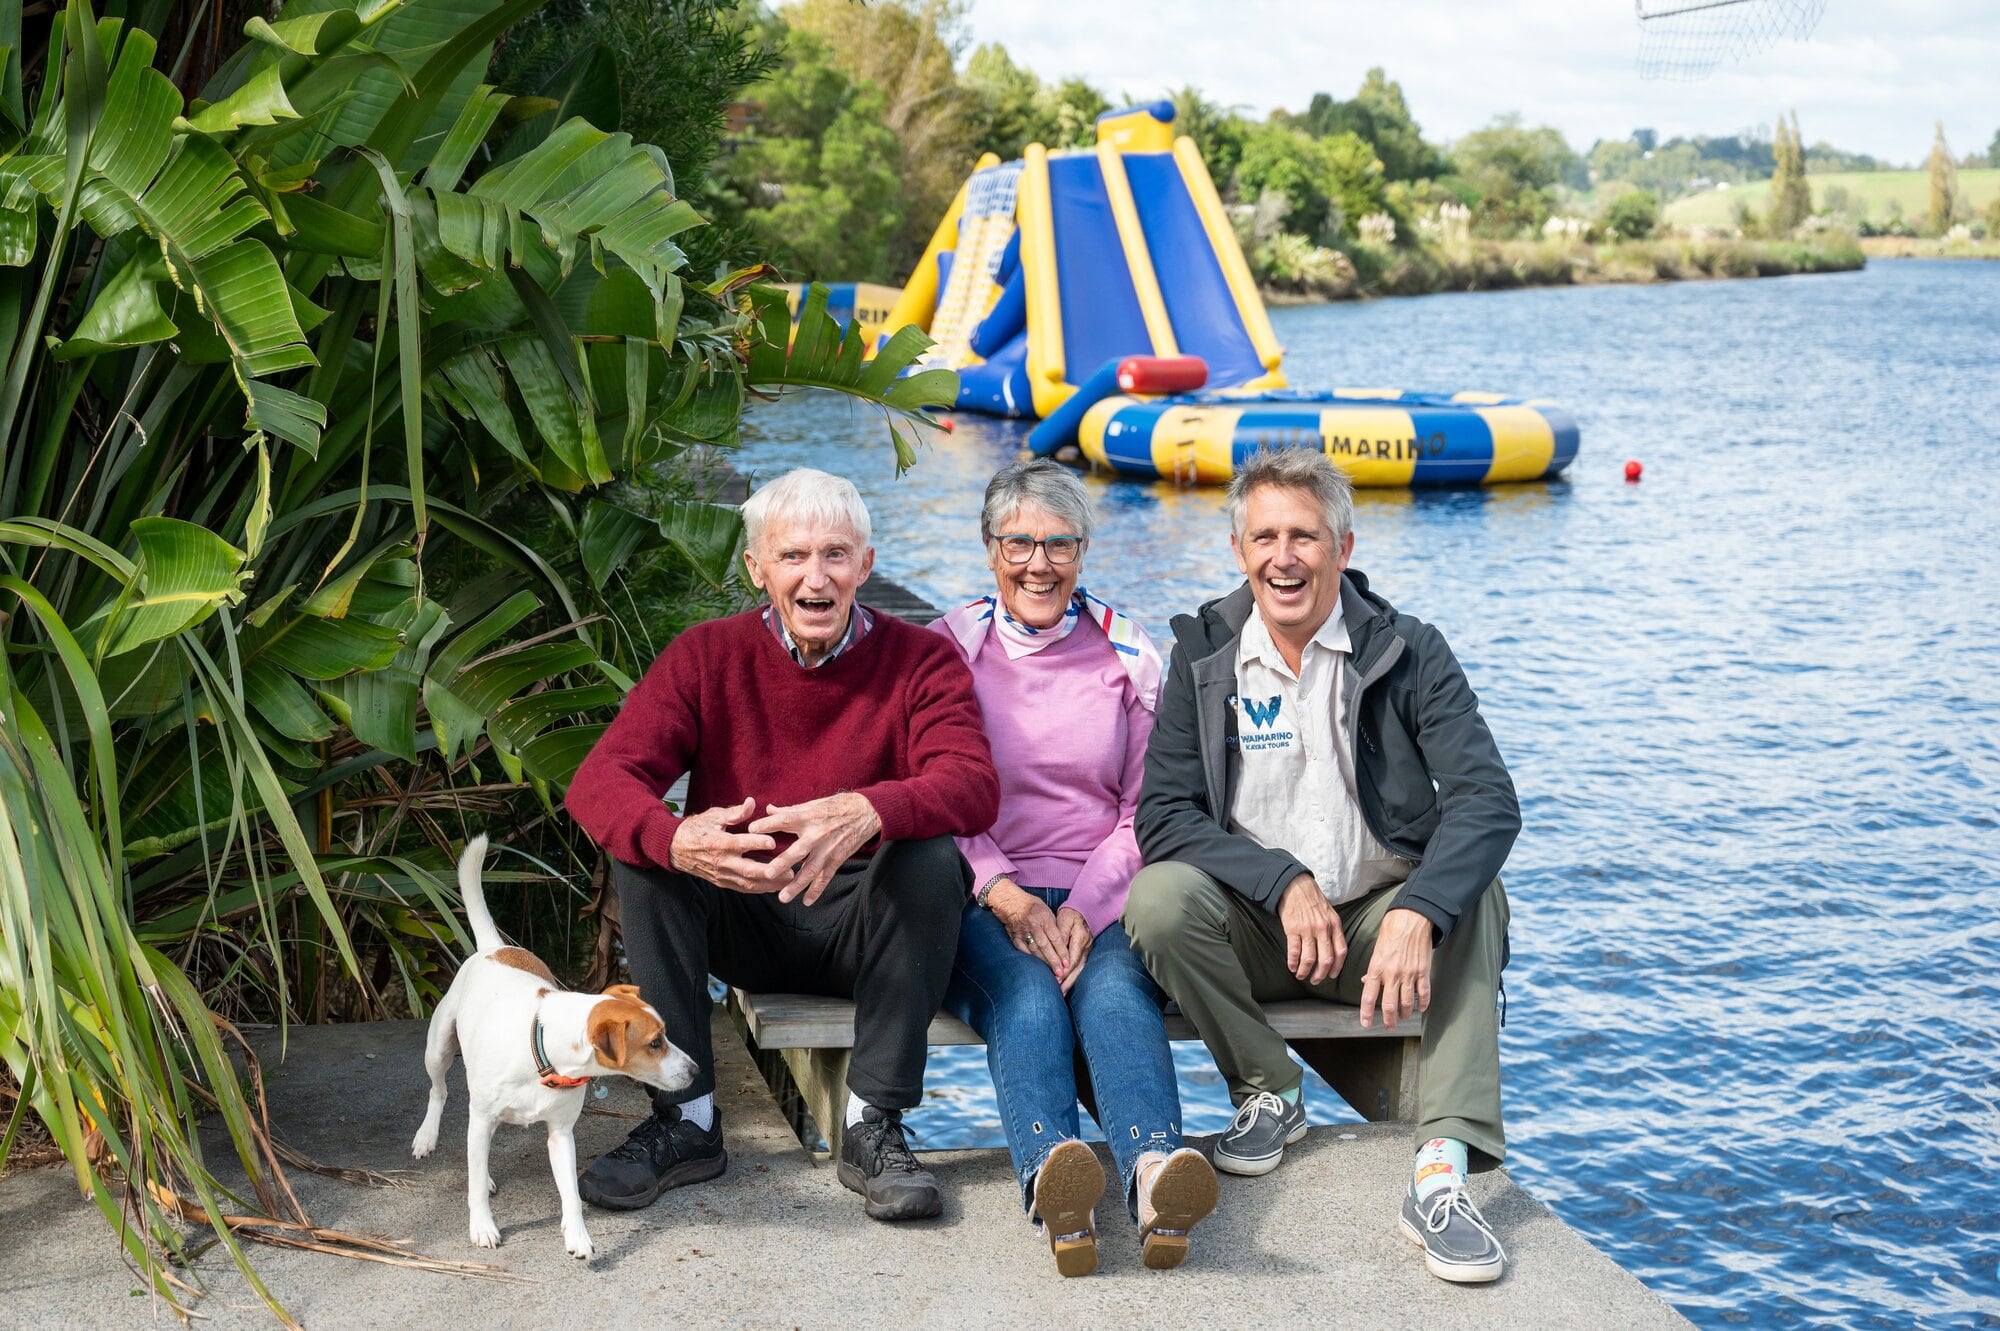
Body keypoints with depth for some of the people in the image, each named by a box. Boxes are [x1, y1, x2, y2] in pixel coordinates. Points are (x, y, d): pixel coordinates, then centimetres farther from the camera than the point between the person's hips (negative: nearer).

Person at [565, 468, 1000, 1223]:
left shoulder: (920, 662, -8)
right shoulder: (707, 657, -4)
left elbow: (974, 786, -25)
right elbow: (599, 780, -16)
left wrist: (868, 813, -48)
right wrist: (676, 838, -41)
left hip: (861, 920, -1)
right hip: (744, 922, 2)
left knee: (931, 856, -30)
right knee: (641, 854, -23)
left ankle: (874, 1127, -21)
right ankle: (685, 1121, -16)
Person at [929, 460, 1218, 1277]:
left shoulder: (1129, 656, 13)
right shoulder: (948, 651, 10)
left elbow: (1144, 809, 10)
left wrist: (1086, 907, -8)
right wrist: (1005, 894, -14)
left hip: (1102, 901, 1)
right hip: (983, 902, -1)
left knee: (1114, 989, -32)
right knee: (1027, 997, -32)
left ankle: (1153, 1172, -56)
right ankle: (1050, 1177, -58)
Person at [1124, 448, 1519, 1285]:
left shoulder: (1409, 653, -7)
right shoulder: (1203, 656, -2)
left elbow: (1488, 800, -20)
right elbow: (1162, 816, -10)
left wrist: (1416, 914, -38)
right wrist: (1284, 882, -24)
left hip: (1378, 918, 0)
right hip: (1254, 930, 1)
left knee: (1471, 898, -29)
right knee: (1159, 897, -28)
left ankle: (1442, 1171, -33)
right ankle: (1269, 1093, -4)